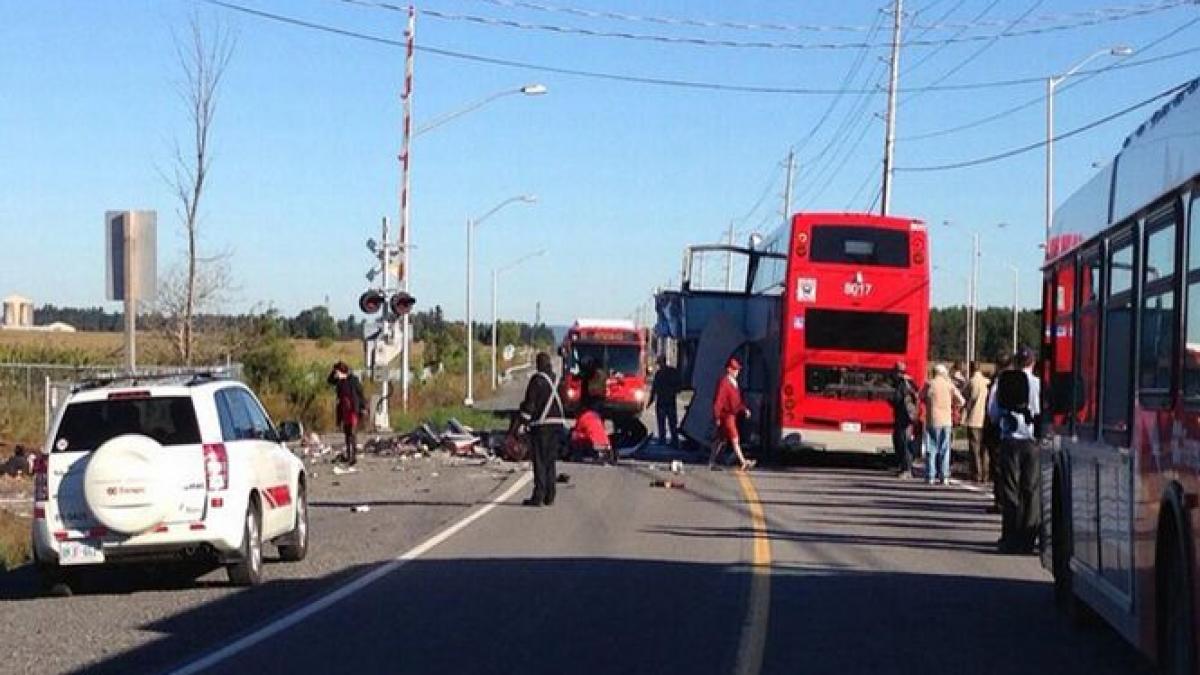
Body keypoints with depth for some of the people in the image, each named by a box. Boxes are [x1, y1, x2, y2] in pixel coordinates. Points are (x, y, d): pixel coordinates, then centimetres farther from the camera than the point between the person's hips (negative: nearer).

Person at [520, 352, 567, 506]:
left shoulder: (537, 379, -8)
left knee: (539, 461, -5)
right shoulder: (557, 379, 12)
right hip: (557, 423, 6)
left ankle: (538, 496, -8)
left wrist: (525, 420, -4)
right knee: (550, 461, 12)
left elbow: (530, 402, -10)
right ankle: (549, 496, 12)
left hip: (541, 424, -6)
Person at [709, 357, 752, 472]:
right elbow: (718, 401, -18)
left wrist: (744, 409, 7)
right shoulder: (723, 383, -16)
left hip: (732, 415, 10)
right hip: (726, 415, -10)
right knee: (735, 439, -11)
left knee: (721, 439, 14)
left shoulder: (734, 382, 14)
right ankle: (743, 463, -14)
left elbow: (738, 399, 22)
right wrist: (717, 417, -18)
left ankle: (711, 462, 21)